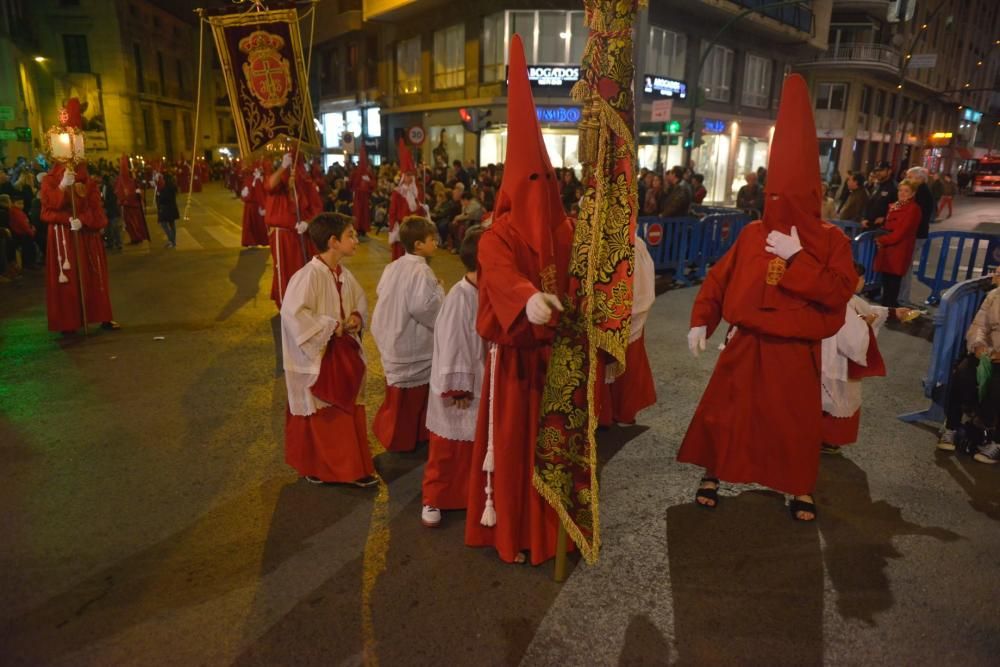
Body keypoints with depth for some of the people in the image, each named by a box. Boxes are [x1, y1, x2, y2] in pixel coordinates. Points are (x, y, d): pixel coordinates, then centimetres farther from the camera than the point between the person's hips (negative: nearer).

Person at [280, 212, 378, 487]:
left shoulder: (344, 274, 2)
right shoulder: (309, 275, -22)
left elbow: (360, 301, 17)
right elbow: (294, 314, -27)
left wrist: (357, 317, -4)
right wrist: (330, 326, -22)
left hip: (345, 352, 7)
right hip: (318, 356, -7)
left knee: (350, 412, 14)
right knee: (319, 417, 9)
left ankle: (354, 467, 28)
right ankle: (315, 468, 29)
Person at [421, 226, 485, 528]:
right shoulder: (460, 297, -21)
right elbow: (452, 345, -20)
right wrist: (457, 388, -17)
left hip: (481, 387, 7)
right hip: (459, 390, -7)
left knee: (474, 445, 18)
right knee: (446, 449, 8)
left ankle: (467, 495, 35)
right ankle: (433, 501, 24)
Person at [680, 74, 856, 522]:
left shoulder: (830, 240, -5)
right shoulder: (753, 233, 1)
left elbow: (839, 292, -16)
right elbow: (719, 278, 2)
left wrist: (797, 258, -22)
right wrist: (700, 321, -5)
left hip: (795, 350, -2)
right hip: (746, 344, 2)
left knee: (797, 422, 11)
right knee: (722, 410, 7)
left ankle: (801, 488, 32)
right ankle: (713, 473, 27)